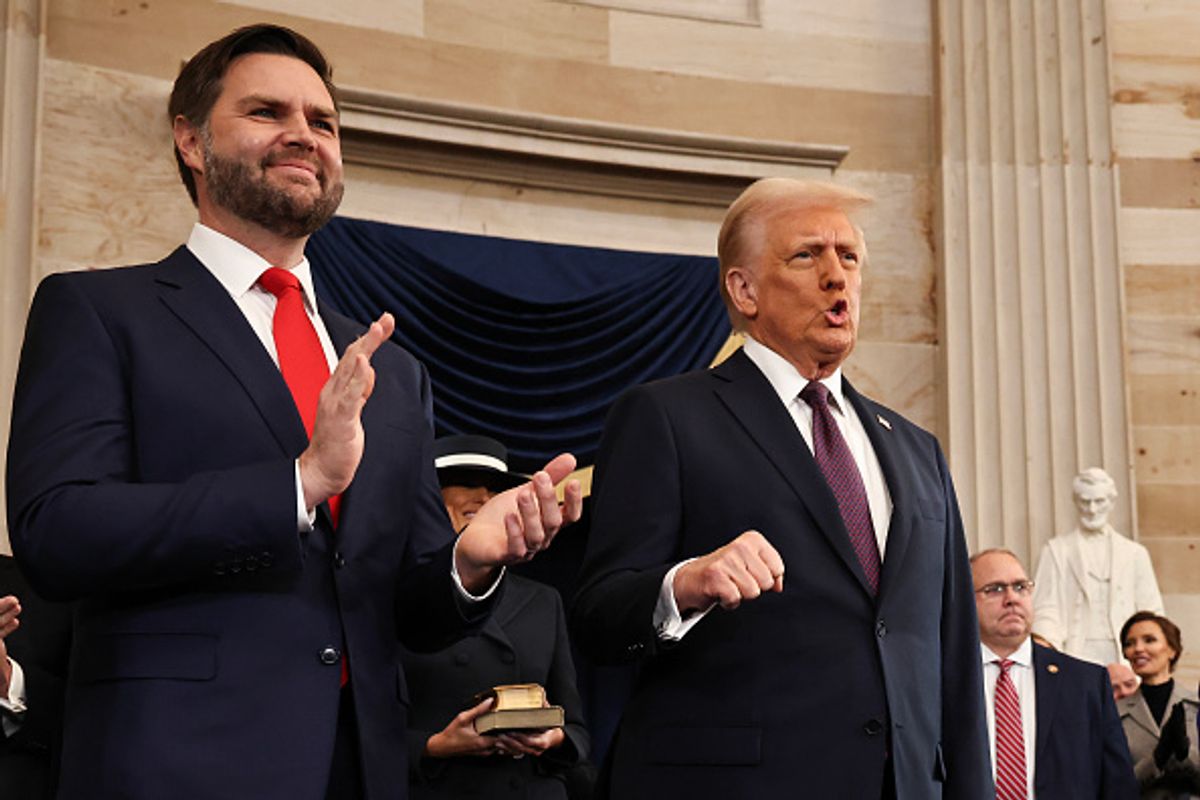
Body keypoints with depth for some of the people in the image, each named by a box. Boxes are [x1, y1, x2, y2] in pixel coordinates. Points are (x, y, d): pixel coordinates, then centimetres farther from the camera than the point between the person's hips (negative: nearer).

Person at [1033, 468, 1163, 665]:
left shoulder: (1134, 553, 15)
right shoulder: (1057, 550, 9)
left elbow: (1152, 612, 14)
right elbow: (1045, 612, 3)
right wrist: (1051, 655, -12)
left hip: (1124, 656, 2)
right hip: (1076, 654, -2)